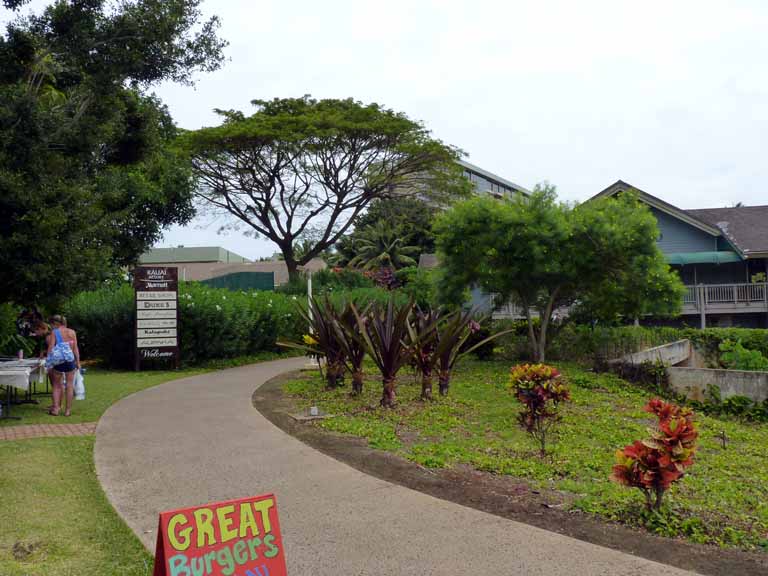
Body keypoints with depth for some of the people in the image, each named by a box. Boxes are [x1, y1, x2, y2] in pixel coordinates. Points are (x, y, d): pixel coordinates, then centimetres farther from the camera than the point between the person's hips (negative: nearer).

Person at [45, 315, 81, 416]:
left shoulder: (54, 333, -4)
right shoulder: (72, 332, 4)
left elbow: (51, 348, -8)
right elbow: (75, 349, 2)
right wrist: (78, 362, 6)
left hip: (58, 361, -2)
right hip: (70, 360, 2)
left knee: (57, 385, 13)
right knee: (69, 385, 9)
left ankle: (56, 408, 7)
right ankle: (68, 410, 11)